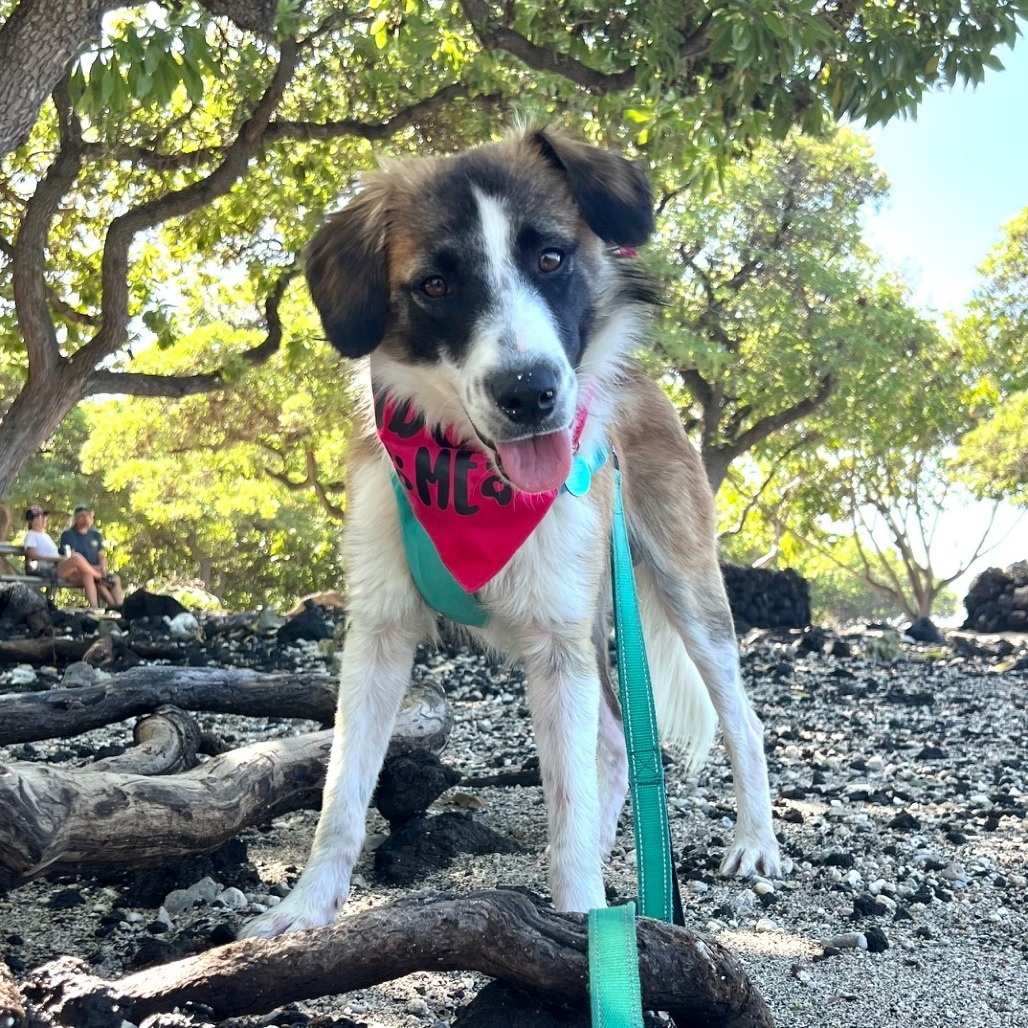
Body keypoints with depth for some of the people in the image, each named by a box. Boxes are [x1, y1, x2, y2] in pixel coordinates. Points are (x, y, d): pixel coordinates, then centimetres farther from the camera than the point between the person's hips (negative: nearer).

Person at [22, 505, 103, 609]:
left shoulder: (46, 536, 31)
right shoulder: (31, 535, 5)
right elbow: (32, 555, -10)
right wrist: (58, 559, -17)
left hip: (59, 569, 8)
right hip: (46, 571, -8)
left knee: (87, 574, -18)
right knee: (77, 558, -32)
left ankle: (94, 607, -27)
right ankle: (100, 576, -10)